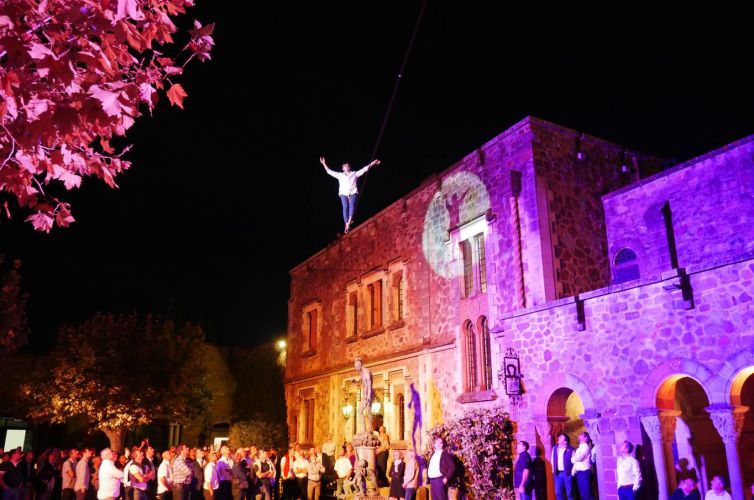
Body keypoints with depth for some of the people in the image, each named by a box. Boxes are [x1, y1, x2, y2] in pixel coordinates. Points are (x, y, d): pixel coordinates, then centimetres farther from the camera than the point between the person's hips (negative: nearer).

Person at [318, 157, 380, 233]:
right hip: (344, 194, 1)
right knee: (345, 207, -19)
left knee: (352, 205, -26)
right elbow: (329, 171, 20)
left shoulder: (354, 174, 17)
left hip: (353, 193, 0)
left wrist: (372, 163, 8)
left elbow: (364, 169, 14)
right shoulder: (340, 175, 19)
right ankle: (347, 224, -26)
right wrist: (324, 164, 15)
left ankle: (349, 222, -40)